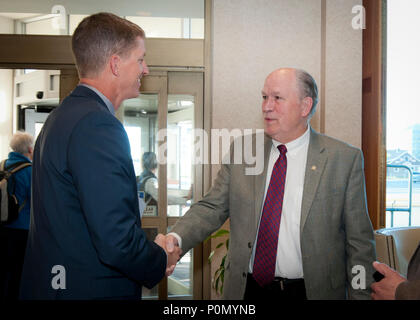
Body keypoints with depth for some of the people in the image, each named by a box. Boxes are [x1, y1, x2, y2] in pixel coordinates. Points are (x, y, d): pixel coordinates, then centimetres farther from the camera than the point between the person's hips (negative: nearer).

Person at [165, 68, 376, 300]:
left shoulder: (345, 159, -6)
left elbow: (359, 240, -4)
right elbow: (212, 207, 0)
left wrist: (360, 295, -8)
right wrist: (176, 238, -16)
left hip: (312, 290, -2)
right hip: (247, 289, 3)